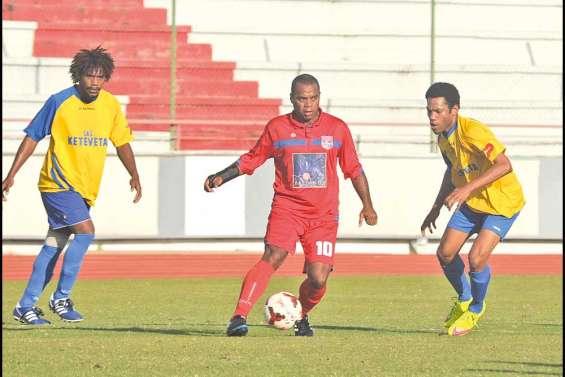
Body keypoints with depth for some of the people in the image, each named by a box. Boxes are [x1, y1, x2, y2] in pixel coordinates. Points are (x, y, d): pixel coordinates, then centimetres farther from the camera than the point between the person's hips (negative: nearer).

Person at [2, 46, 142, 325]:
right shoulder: (59, 102, -11)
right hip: (58, 183, -5)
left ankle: (26, 306, 15)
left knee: (54, 246, 8)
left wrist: (134, 176, 1)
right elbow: (32, 137, -4)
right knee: (85, 231, -21)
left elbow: (122, 142, 14)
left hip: (86, 189, 5)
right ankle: (61, 298, -10)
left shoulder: (111, 105, 2)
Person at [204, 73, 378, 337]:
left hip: (324, 216, 2)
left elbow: (354, 169, 13)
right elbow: (251, 159, 13)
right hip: (287, 208, -2)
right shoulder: (277, 127, 2)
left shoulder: (337, 128, 5)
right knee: (273, 257, -25)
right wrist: (220, 177, 2)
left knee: (318, 279, -7)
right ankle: (239, 317, -32)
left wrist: (367, 205, 10)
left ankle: (301, 317, 24)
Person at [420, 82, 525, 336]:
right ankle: (464, 299, 29)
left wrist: (468, 188, -44)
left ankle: (475, 309, 10)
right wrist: (436, 208, 13)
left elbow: (504, 165, -38)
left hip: (502, 202, -8)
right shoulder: (443, 137, -2)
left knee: (476, 259, -19)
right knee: (445, 254, 0)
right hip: (471, 203, 8)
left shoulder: (473, 132, -29)